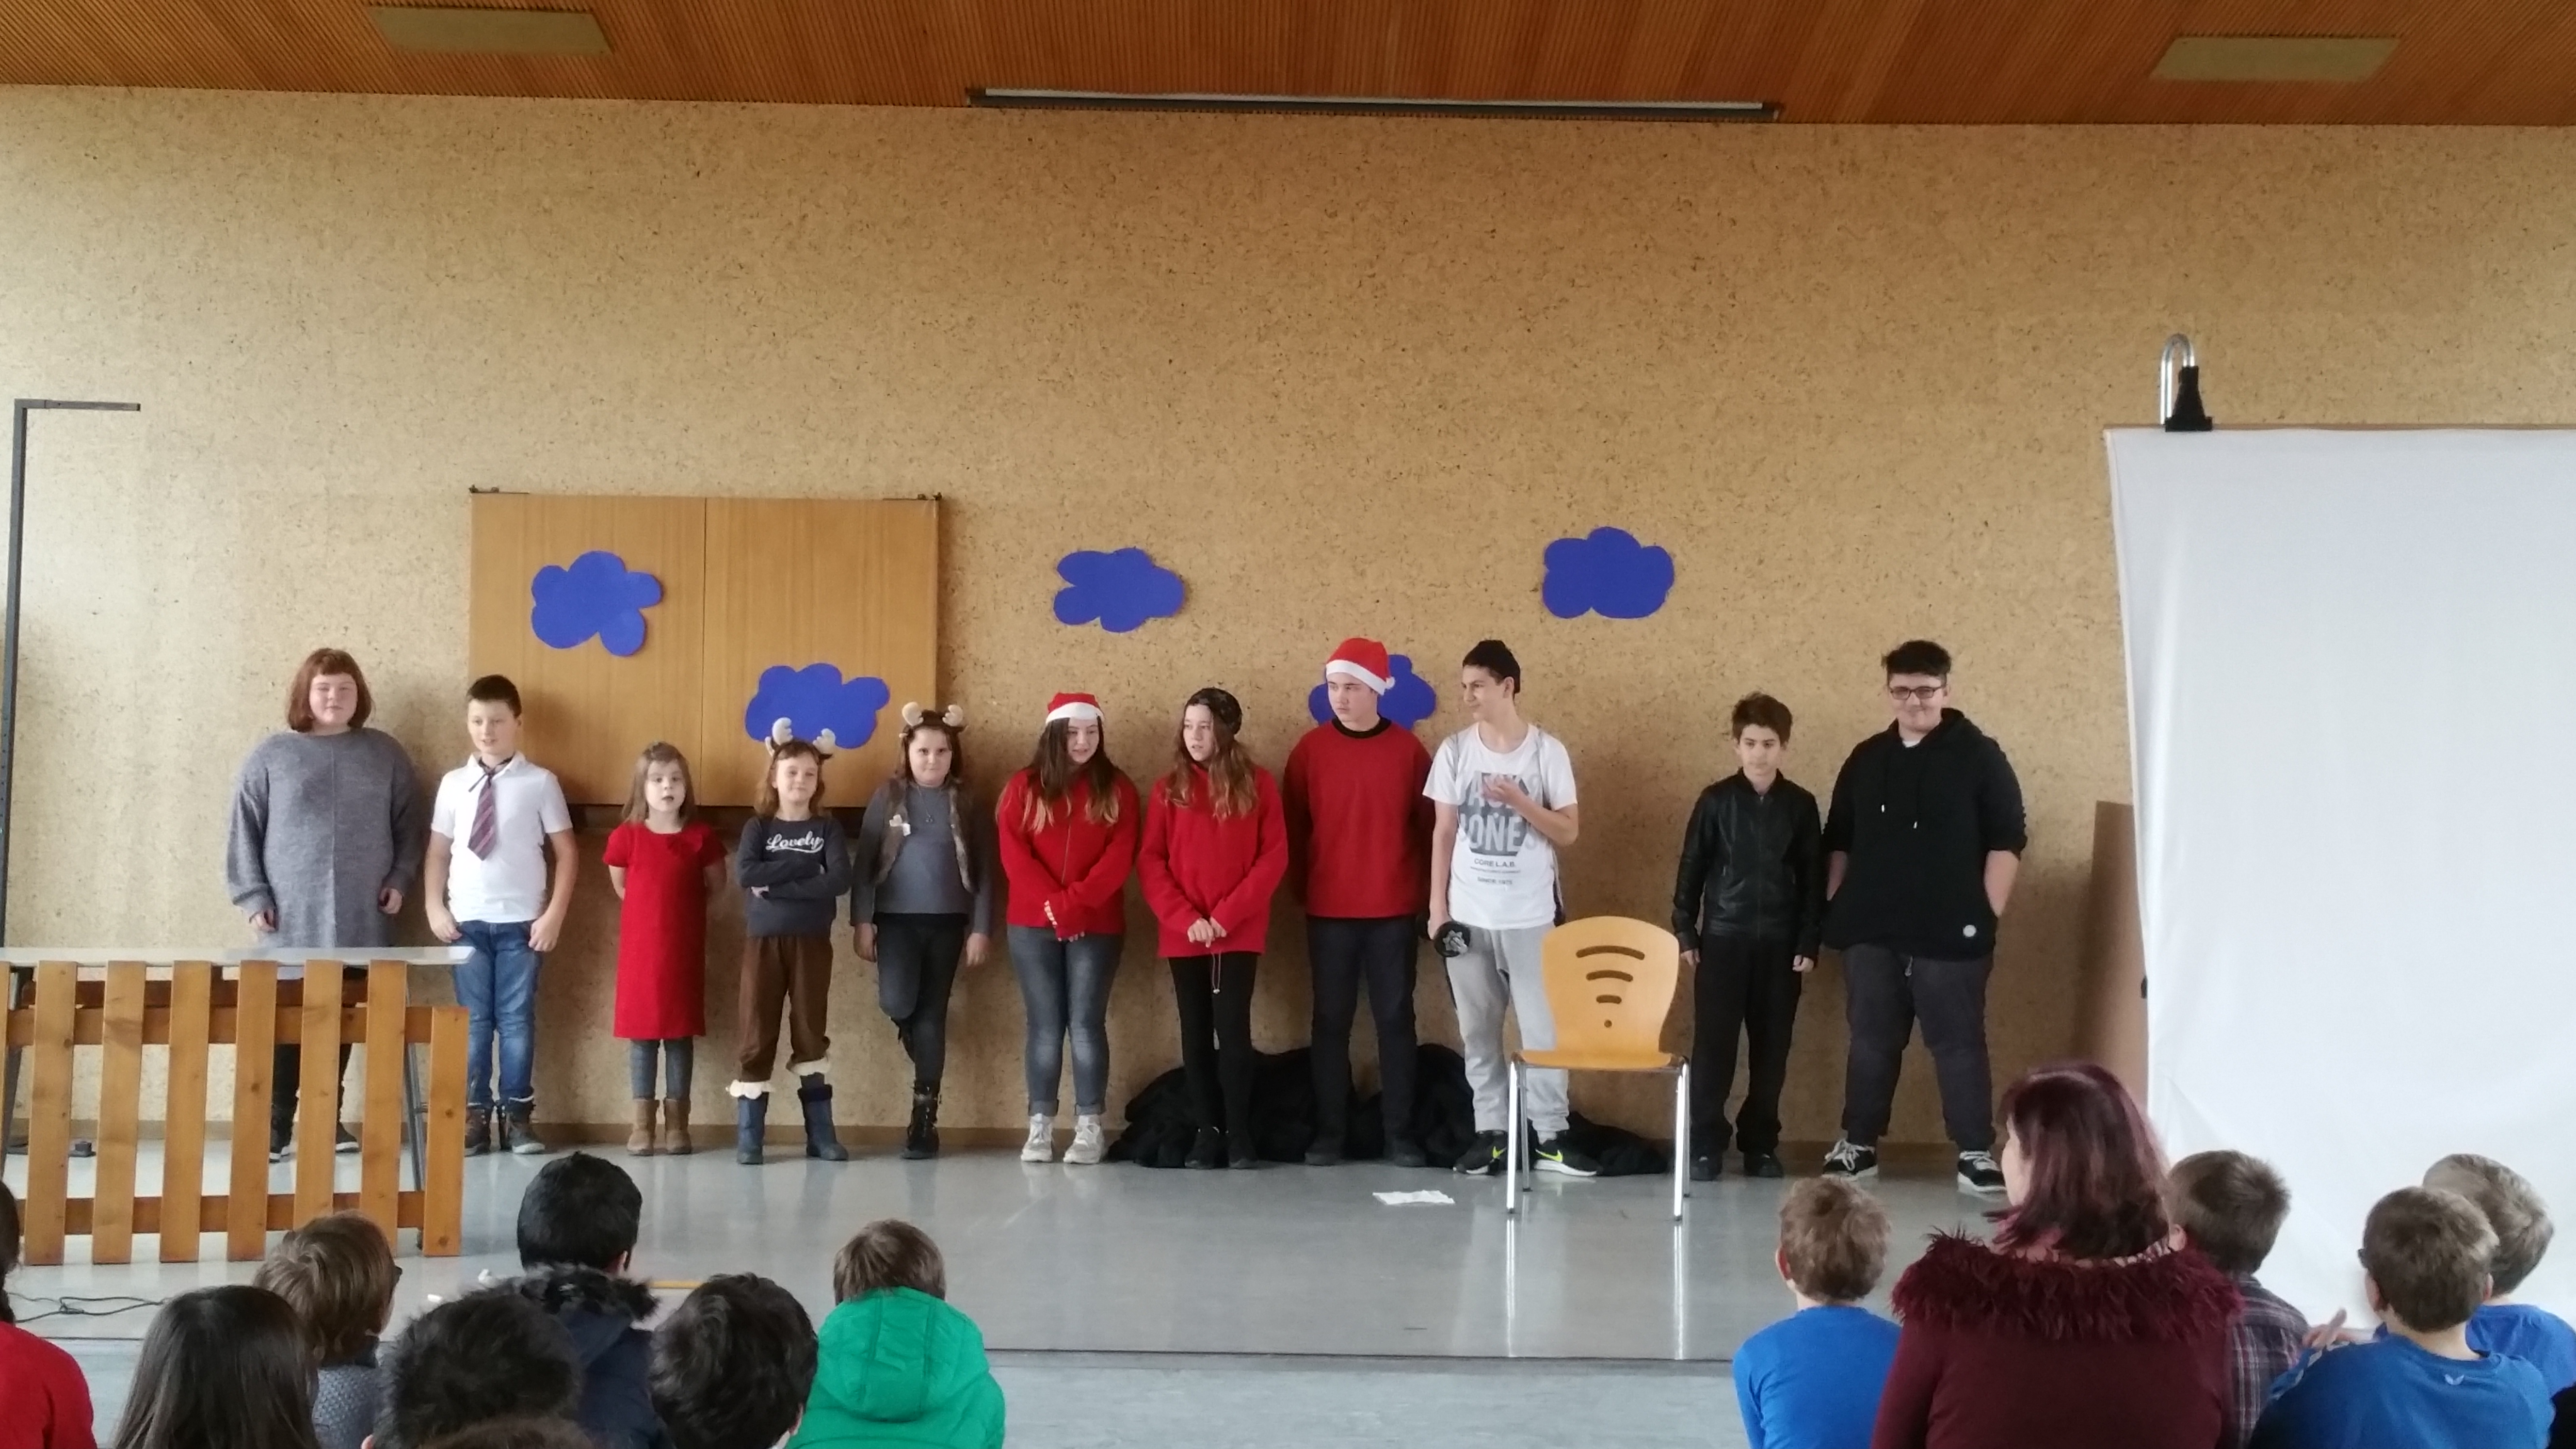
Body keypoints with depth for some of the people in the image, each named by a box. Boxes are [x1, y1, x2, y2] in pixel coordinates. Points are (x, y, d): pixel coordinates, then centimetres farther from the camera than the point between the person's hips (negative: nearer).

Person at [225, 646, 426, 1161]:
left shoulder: (385, 754, 9)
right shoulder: (272, 755, 4)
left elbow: (410, 824, 12)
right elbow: (245, 830, 3)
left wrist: (400, 879, 1)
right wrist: (253, 896, -4)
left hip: (362, 918, 2)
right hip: (292, 918, -2)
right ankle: (275, 1125, 5)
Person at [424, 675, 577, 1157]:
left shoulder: (541, 783, -2)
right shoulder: (454, 784, 6)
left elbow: (567, 854, 0)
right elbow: (439, 852, 10)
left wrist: (554, 914, -5)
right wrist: (435, 908, -1)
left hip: (521, 922, -2)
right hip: (466, 920, 2)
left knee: (517, 1019, 3)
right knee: (472, 1020, 6)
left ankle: (517, 1115, 10)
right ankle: (474, 1114, 11)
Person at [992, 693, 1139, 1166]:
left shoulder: (1117, 789, 6)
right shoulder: (1024, 787, 7)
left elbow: (1121, 855, -4)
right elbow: (1013, 853, -2)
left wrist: (1075, 902, -15)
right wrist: (1052, 905, -14)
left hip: (1098, 927, -1)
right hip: (1034, 925, 1)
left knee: (1086, 1022, -3)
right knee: (1044, 1025, 1)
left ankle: (1090, 1128, 0)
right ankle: (1040, 1127, 5)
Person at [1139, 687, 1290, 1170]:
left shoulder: (1258, 784, 1)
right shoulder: (1168, 789, 6)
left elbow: (1274, 857, -3)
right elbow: (1150, 862, 2)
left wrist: (1227, 915, -12)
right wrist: (1185, 918, -11)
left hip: (1239, 934, -2)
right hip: (1183, 935, 2)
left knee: (1233, 1029, -7)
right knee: (1195, 1033, 5)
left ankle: (1239, 1135, 1)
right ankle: (1208, 1132, 12)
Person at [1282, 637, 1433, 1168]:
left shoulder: (1407, 749, -1)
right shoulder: (1311, 748, 0)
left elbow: (1427, 824, 4)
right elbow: (1293, 825, 5)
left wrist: (1421, 886, 2)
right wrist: (1305, 884, 4)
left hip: (1394, 910, 0)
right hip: (1329, 911, 0)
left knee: (1395, 1018, 4)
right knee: (1331, 1020, 5)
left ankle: (1400, 1134, 10)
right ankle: (1329, 1132, 11)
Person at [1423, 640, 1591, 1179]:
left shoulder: (1547, 751, -2)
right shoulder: (1455, 751, 3)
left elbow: (1567, 833, -3)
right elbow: (1443, 832, 5)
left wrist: (1518, 800, -17)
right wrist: (1438, 905, 0)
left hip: (1531, 916, -2)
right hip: (1468, 915, 2)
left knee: (1542, 1028, -2)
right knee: (1478, 1031, 7)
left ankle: (1551, 1136, 5)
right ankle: (1491, 1132, 15)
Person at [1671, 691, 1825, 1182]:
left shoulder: (1801, 805, 2)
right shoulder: (1716, 800, 0)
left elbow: (1813, 879, 5)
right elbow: (1691, 869, 3)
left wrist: (1808, 943, 0)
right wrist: (1685, 933, -1)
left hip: (1781, 944, 1)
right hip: (1723, 939, -1)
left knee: (1772, 1049, 6)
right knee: (1712, 1045, -3)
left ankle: (1761, 1145, 16)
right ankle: (1705, 1145, 4)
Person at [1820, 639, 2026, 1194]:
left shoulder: (1979, 756, -2)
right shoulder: (1866, 759, 11)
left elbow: (2007, 841, -5)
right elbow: (1838, 841, 16)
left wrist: (1988, 915, -9)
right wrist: (1835, 907, 9)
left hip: (1949, 933, -4)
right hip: (1870, 931, 4)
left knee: (1958, 1042, 0)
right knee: (1871, 1041, 10)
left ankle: (1976, 1153, 7)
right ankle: (1858, 1145, 19)